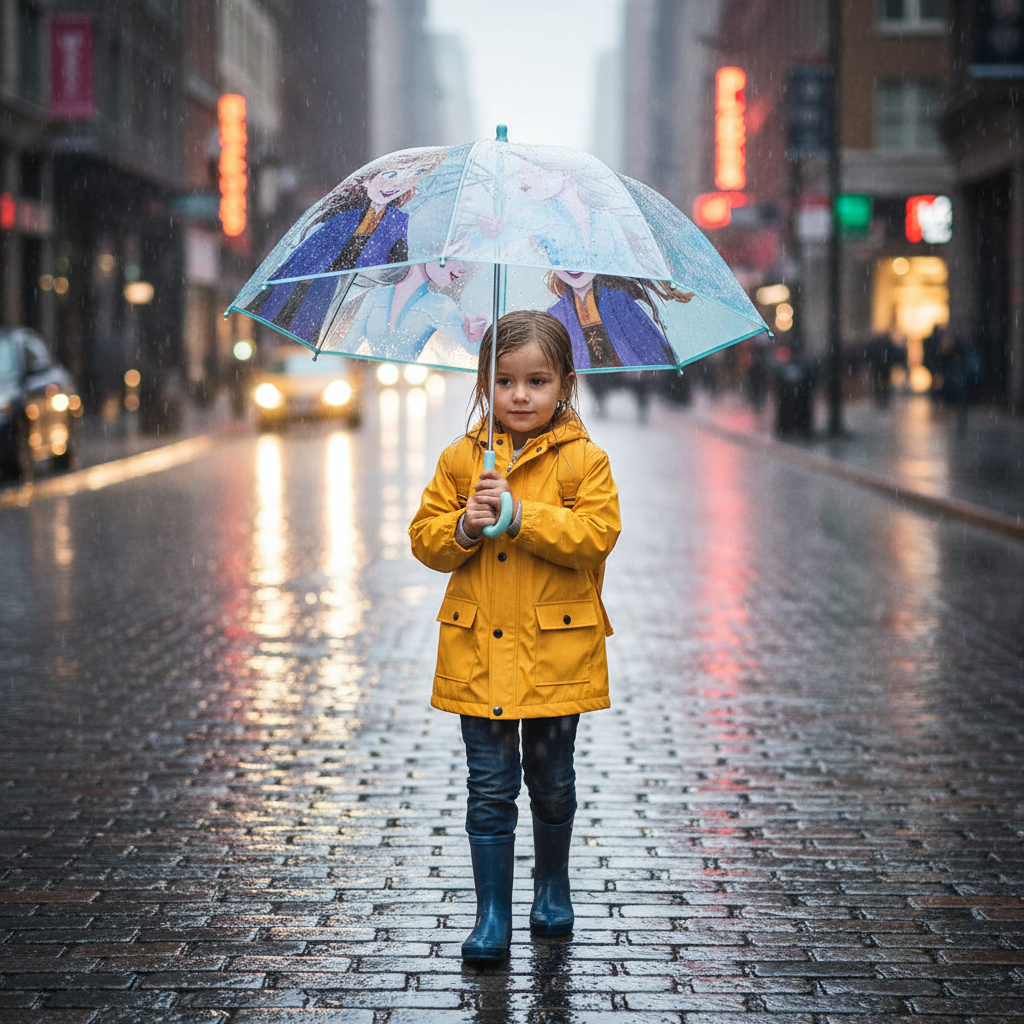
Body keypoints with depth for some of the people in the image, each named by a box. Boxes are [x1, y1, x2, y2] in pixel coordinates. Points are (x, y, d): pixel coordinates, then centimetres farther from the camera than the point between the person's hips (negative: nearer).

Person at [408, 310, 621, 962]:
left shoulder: (583, 461, -3)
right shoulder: (461, 460, 5)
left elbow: (597, 535, -15)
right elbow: (425, 538, 5)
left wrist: (519, 513, -21)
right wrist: (463, 526, -16)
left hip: (556, 651, -1)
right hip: (479, 653, 1)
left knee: (552, 781, 13)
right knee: (491, 787, 1)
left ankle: (552, 885, 36)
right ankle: (493, 916, 7)